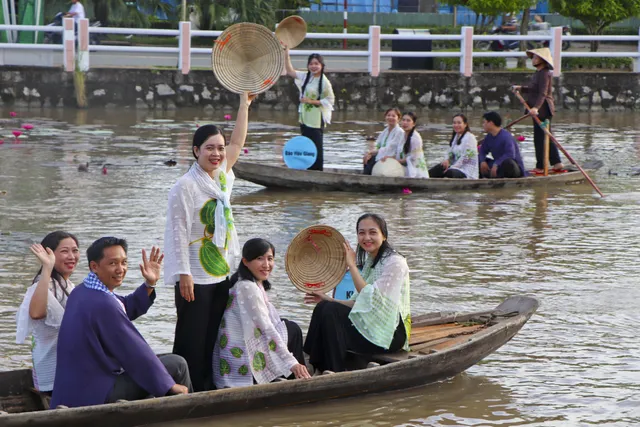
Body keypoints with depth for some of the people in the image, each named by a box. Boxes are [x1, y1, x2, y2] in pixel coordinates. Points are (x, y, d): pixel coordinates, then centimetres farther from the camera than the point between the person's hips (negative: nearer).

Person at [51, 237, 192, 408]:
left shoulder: (82, 291, 6)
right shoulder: (103, 304, -24)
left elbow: (127, 309, 22)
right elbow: (135, 351, -19)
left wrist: (149, 284, 8)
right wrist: (170, 385, -10)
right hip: (97, 395, -11)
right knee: (176, 365, -4)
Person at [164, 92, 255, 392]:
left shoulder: (222, 176, 9)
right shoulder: (186, 186, -12)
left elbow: (237, 143, 23)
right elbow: (178, 231, -15)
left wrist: (244, 104, 27)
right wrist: (183, 274, -18)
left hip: (221, 274, 7)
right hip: (196, 278, -7)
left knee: (212, 339, 10)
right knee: (192, 341, -4)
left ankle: (208, 389, 15)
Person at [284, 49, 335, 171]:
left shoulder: (324, 81, -11)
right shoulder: (306, 76, 8)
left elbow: (330, 100, -11)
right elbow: (290, 71, 14)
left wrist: (312, 101, -16)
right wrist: (287, 55, 8)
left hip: (317, 120, -7)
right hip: (304, 118, 7)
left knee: (316, 148, -5)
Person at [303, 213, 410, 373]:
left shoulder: (395, 262, -12)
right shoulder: (368, 262, 16)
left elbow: (372, 299, -21)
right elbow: (359, 303, 14)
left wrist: (352, 265, -18)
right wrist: (328, 300, 0)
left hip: (391, 332, -8)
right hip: (371, 325, 8)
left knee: (329, 312, -21)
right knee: (324, 308, -9)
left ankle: (334, 374, -15)